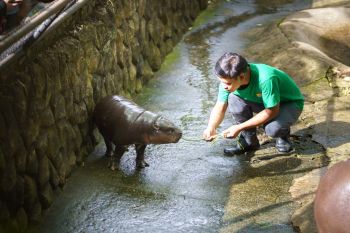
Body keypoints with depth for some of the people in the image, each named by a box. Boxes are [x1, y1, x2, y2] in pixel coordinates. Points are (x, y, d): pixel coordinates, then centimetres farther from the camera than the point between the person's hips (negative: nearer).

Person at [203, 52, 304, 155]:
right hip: (263, 102, 6)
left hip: (290, 103, -5)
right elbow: (220, 107, -13)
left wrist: (239, 128, -30)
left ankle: (283, 136, 3)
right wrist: (211, 128, -34)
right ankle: (249, 141, -3)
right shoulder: (228, 78, -21)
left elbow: (272, 111, -31)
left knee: (273, 128, -36)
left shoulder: (265, 79, -39)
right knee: (233, 99, -23)